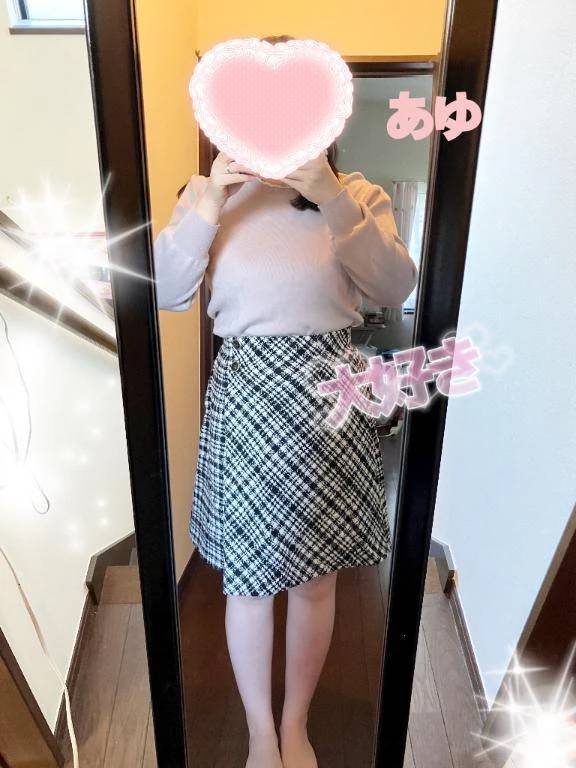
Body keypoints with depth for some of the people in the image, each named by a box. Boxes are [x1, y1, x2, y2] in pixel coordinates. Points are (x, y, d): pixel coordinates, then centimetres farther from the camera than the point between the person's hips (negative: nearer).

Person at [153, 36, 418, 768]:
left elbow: (396, 289, -14)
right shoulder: (210, 192, 2)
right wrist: (205, 206, -18)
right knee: (247, 579, 9)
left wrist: (332, 198, -23)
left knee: (315, 576, 13)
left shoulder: (357, 194, 1)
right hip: (245, 396, 0)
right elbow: (165, 294, -7)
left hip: (329, 395, 1)